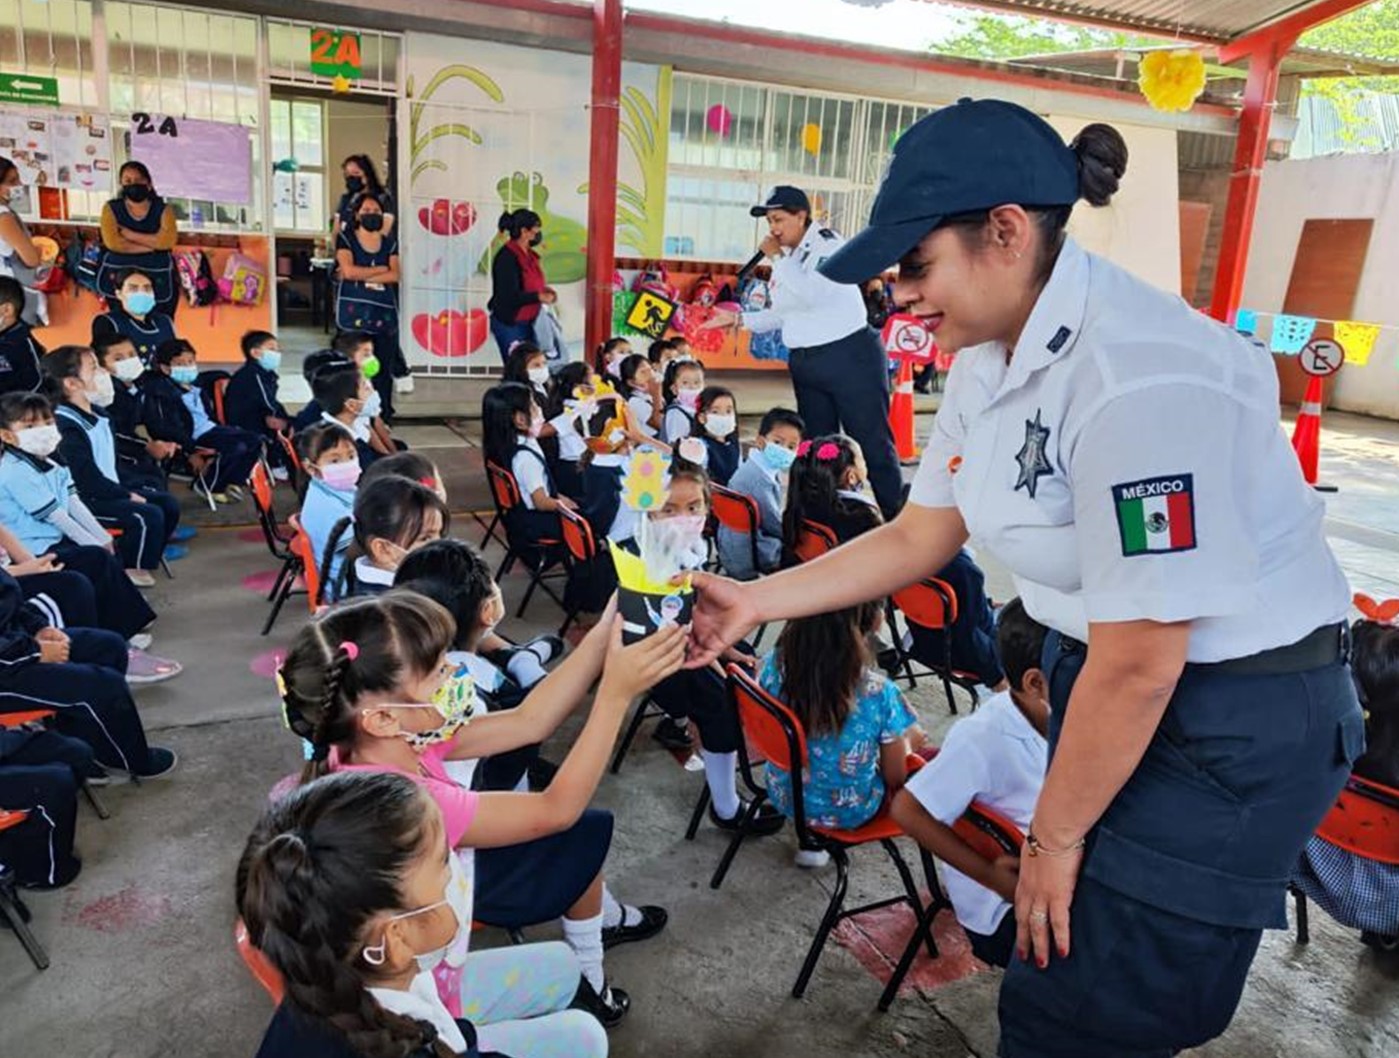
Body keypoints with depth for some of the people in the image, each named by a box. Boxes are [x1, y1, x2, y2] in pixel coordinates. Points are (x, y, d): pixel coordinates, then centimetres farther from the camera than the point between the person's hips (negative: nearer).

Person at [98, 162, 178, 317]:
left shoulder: (163, 209, 3)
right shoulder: (111, 209, 3)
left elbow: (167, 240, -14)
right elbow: (113, 242, -13)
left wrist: (128, 234, -13)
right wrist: (153, 245, -13)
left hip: (158, 280, 0)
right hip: (120, 278, 1)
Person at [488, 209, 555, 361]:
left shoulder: (528, 254, 7)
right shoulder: (507, 257, -19)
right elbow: (510, 297, -24)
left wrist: (543, 290, 2)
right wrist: (539, 297, -19)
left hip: (527, 323, 9)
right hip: (508, 324, -8)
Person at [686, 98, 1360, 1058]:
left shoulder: (1138, 375, -29)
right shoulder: (990, 357, -1)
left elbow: (1140, 665, -25)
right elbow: (919, 536, 8)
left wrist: (1055, 837, -11)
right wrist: (754, 601, 5)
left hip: (1235, 723, -7)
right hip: (1107, 679, 8)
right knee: (1054, 981, 19)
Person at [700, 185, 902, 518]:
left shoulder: (828, 245, -9)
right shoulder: (787, 258, 12)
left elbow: (810, 295, -25)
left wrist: (777, 258, -15)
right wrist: (739, 319, 9)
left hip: (850, 356, -8)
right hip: (807, 363, 8)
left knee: (871, 441, -4)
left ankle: (895, 515, 4)